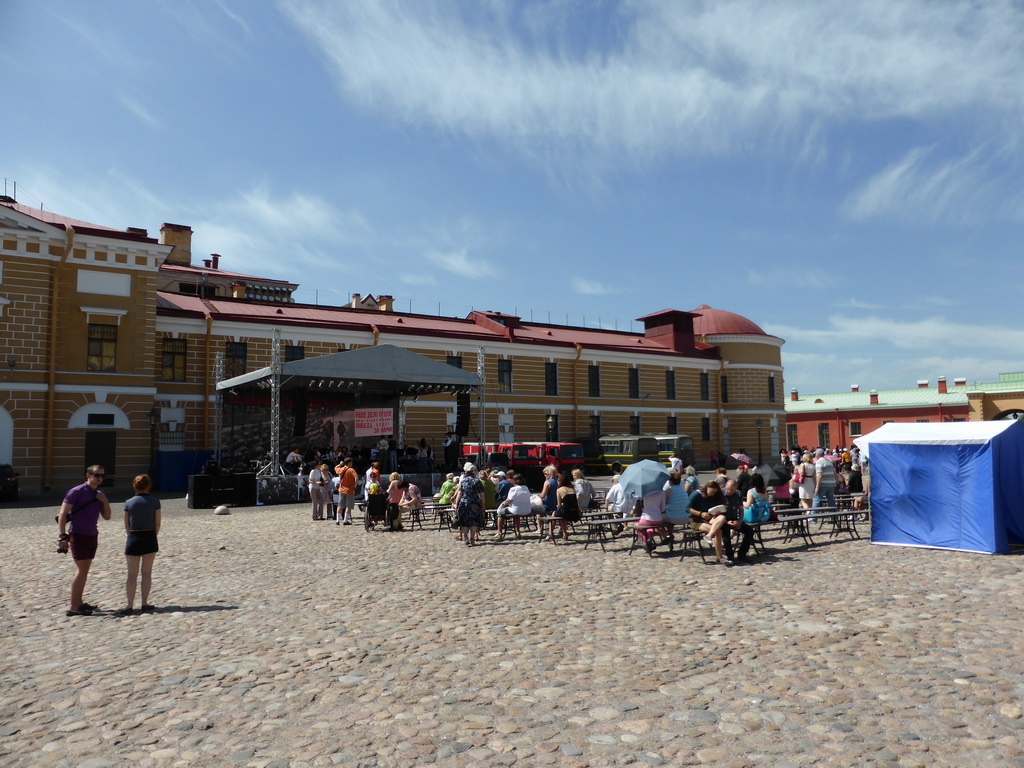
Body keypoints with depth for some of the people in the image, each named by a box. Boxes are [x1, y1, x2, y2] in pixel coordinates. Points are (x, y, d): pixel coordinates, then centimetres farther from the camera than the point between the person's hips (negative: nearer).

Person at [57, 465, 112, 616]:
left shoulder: (99, 494, 11)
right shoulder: (76, 492, -10)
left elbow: (107, 516, 10)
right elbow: (62, 514, -13)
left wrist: (104, 501, -6)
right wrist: (62, 536, -20)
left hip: (92, 535, 7)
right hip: (78, 535, -7)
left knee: (84, 571, 12)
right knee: (82, 570, -9)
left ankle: (78, 602, 20)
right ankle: (73, 607, -4)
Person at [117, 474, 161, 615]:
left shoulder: (129, 503, -3)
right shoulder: (155, 501, -5)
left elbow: (126, 526, 2)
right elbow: (157, 523, -1)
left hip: (133, 539, 0)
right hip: (150, 538, 0)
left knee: (132, 574, 5)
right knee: (147, 573, 9)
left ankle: (130, 606, 5)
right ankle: (145, 604, 13)